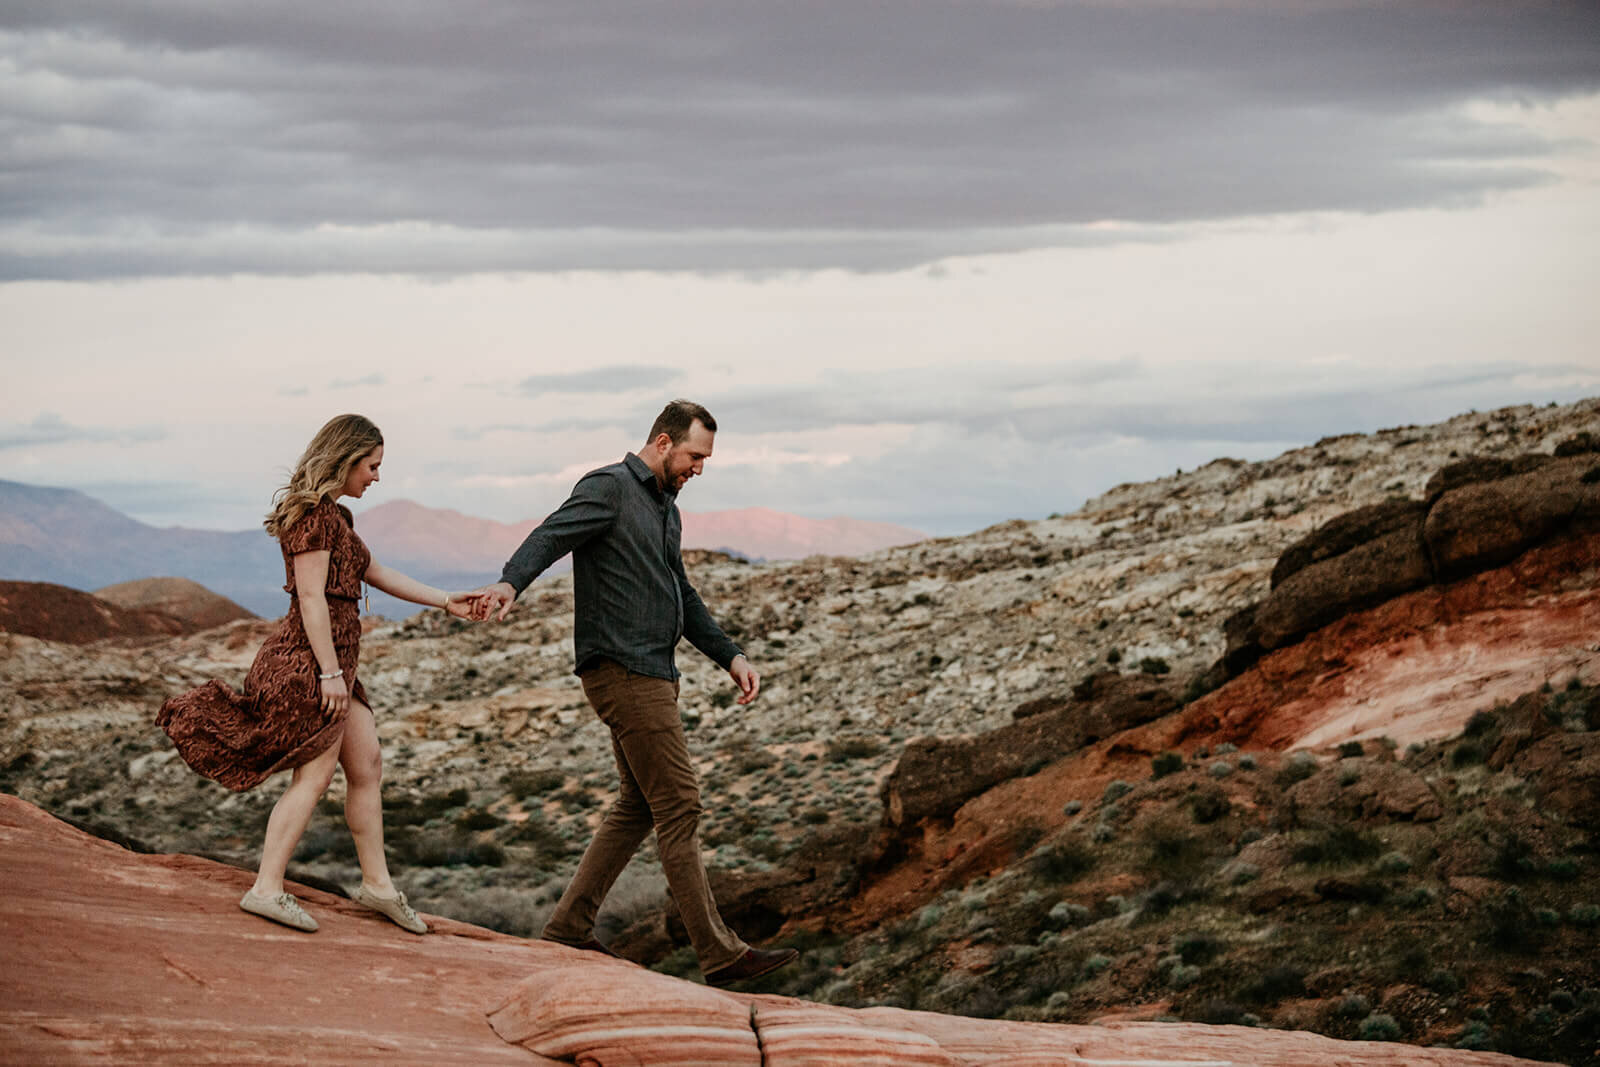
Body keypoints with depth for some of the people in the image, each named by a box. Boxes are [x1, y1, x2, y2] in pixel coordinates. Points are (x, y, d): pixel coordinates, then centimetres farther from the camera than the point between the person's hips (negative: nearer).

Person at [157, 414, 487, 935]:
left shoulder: (333, 516, 17)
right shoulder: (314, 514, -15)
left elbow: (376, 573, 22)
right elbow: (311, 598, -20)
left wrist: (445, 601, 20)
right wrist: (330, 672, -21)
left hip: (334, 660, 10)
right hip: (311, 658, -10)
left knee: (367, 766, 12)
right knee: (313, 775, -7)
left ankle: (377, 883, 19)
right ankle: (267, 888, -5)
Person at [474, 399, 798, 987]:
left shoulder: (666, 509, 21)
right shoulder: (608, 488, -8)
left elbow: (683, 597, 30)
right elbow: (552, 535, -26)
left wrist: (730, 656, 22)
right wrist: (510, 582, -45)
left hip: (652, 675, 10)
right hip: (623, 671, -10)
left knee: (638, 806, 13)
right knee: (678, 808, -9)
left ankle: (569, 927, 19)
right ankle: (719, 954, -8)